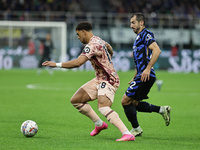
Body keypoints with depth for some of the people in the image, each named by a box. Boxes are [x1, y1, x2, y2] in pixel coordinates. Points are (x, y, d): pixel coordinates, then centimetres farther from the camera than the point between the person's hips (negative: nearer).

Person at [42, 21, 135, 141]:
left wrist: (57, 64, -26)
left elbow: (78, 62, -32)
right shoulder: (100, 41, 12)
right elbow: (110, 51, 32)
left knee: (103, 108, -31)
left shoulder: (92, 45, -20)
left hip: (108, 81, -10)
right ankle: (99, 124, 22)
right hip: (99, 80, 10)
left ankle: (127, 134, -38)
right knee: (75, 100, 10)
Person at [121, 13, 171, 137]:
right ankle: (162, 110, 13)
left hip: (146, 76, -10)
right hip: (141, 76, 10)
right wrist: (135, 77, 25)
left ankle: (136, 129, 1)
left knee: (126, 100, -8)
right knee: (134, 103, 13)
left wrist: (148, 69, -27)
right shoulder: (138, 37, 23)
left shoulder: (146, 34, -8)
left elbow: (157, 50, -23)